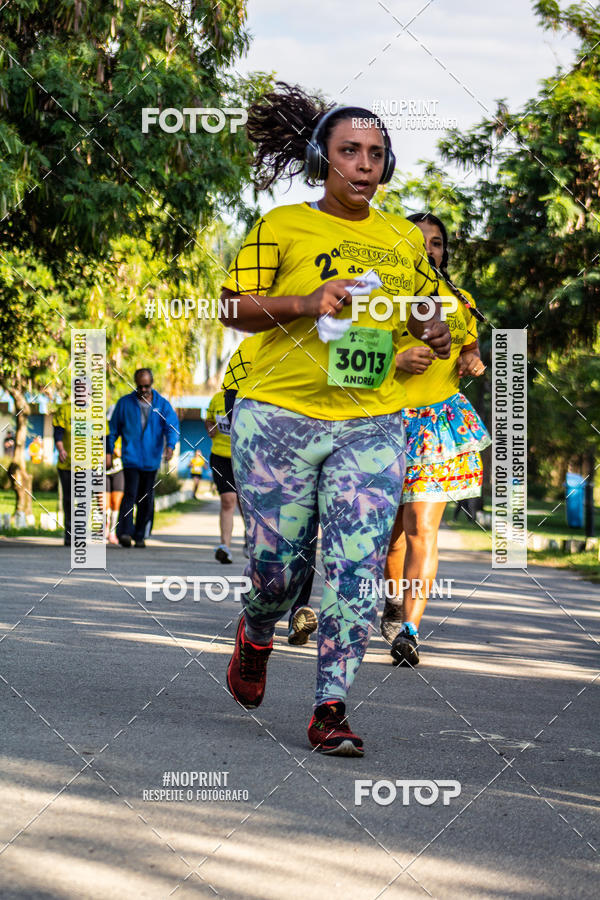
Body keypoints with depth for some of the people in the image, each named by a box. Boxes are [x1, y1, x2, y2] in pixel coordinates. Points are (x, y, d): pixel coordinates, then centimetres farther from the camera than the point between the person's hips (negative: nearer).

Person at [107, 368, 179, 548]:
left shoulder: (162, 404, 7)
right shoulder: (124, 403, 5)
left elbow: (172, 426, -3)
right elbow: (113, 429, 11)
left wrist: (170, 445, -22)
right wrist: (109, 452, 7)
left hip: (151, 459, 2)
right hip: (131, 457, -2)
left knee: (146, 499, 7)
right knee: (130, 494, -17)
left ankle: (139, 535, 18)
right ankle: (124, 533, -22)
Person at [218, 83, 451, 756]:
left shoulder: (403, 240, 14)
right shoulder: (283, 226, 1)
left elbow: (426, 305, 28)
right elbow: (234, 307, -2)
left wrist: (435, 335, 4)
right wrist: (306, 304, -17)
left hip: (371, 427, 3)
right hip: (280, 418, -3)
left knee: (357, 569, -9)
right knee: (278, 567, 1)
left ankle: (331, 709, -4)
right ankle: (255, 635, 36)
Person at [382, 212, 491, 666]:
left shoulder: (459, 302, 9)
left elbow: (470, 346, 26)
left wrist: (473, 361, 3)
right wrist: (396, 360, -22)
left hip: (440, 422, 1)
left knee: (421, 527, -9)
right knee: (391, 526, 8)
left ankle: (408, 629, -12)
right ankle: (395, 602, 35)